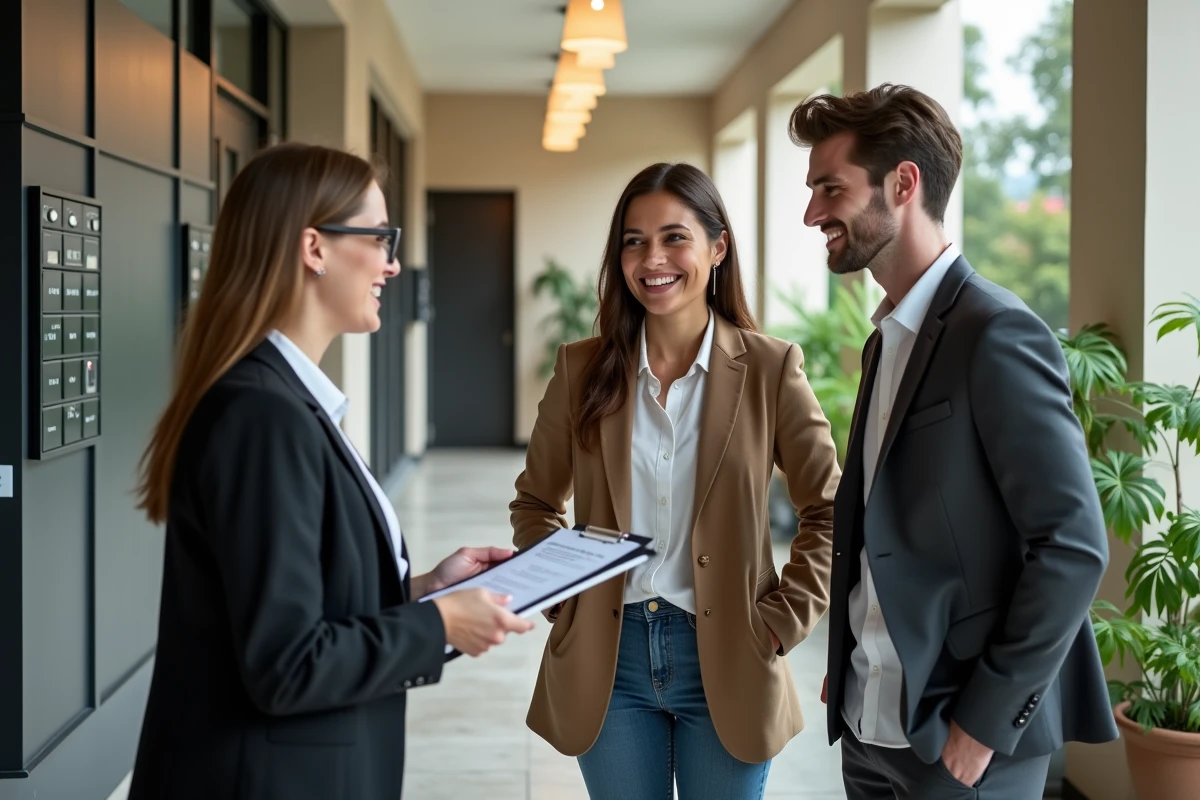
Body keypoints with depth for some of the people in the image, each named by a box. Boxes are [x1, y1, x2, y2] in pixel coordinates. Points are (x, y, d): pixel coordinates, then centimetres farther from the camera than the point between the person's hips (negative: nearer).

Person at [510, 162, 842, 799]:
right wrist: (560, 595, 1)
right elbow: (535, 501, 12)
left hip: (725, 664, -1)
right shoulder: (583, 369, 1)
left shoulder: (769, 368, -5)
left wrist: (783, 620, -6)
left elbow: (829, 511, 0)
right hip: (608, 659, 2)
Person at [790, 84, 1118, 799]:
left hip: (961, 742, -8)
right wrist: (848, 669, 9)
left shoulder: (996, 334, -16)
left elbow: (1074, 546, -19)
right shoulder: (890, 337, 11)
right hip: (870, 727, 8)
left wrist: (985, 721, -17)